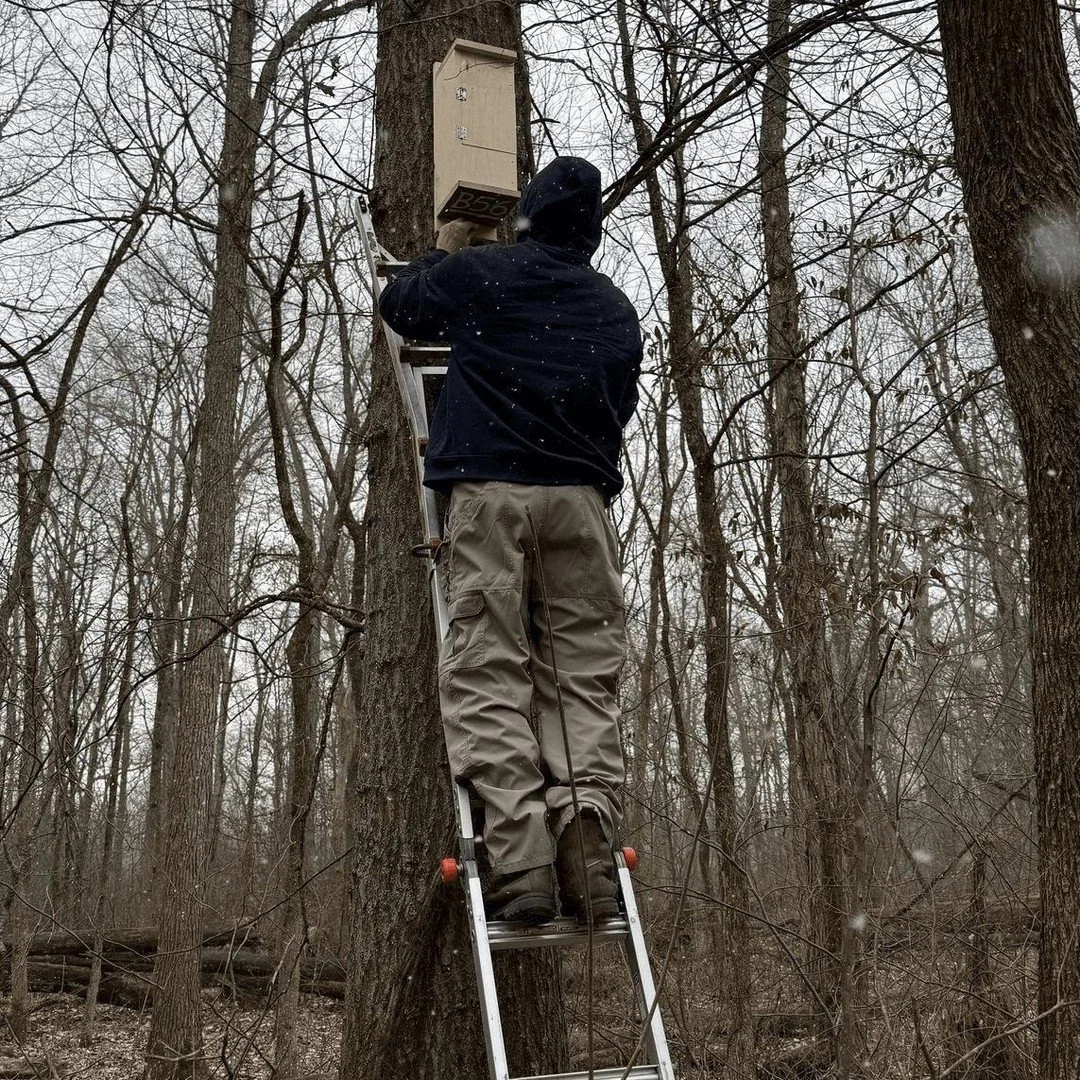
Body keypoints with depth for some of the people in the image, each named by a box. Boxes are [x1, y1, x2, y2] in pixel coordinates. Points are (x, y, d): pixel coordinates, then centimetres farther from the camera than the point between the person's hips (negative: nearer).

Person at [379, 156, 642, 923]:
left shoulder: (477, 273, 8)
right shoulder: (617, 310, 17)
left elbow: (399, 305, 26)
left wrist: (442, 252, 43)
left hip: (490, 492, -3)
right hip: (582, 498, 3)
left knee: (488, 677, -6)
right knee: (585, 681, 2)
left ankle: (521, 854, -20)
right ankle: (586, 829, -17)